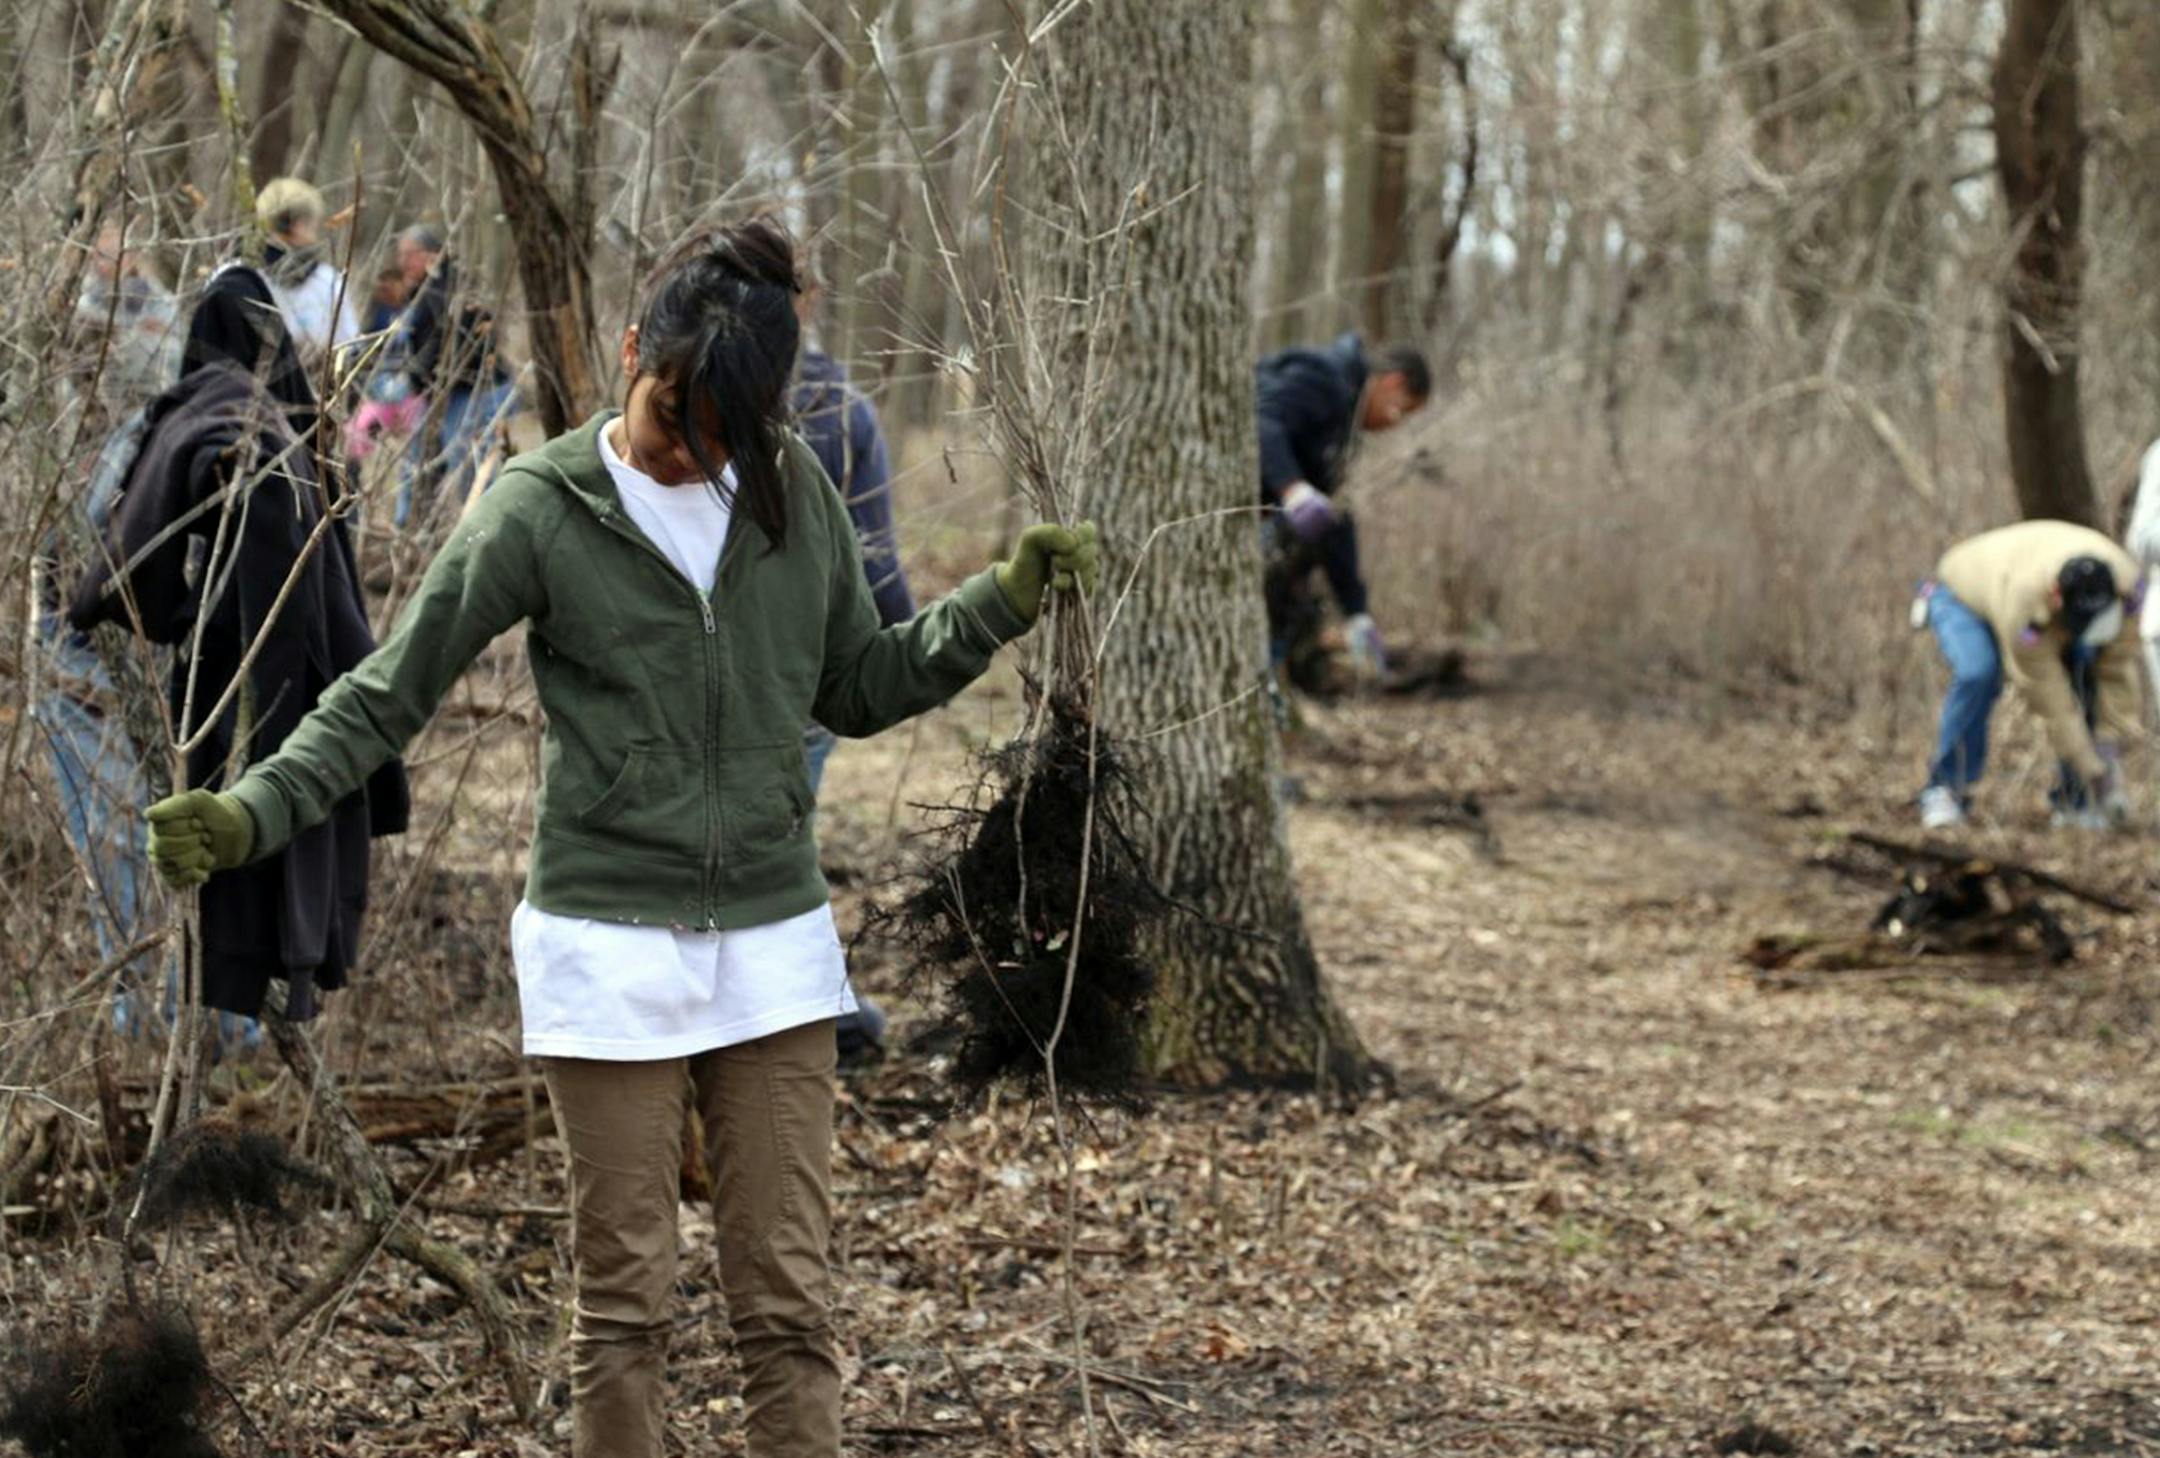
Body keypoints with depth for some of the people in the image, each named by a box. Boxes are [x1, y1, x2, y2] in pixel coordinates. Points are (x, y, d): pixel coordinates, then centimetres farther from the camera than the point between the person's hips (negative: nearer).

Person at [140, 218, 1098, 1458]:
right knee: (624, 1300, 2)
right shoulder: (542, 512, -6)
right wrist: (251, 814, -15)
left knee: (790, 1298, 3)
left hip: (775, 944, 3)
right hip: (611, 947, -3)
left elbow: (860, 688, 16)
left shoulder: (796, 493, 4)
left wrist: (1003, 602, 3)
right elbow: (389, 697, -3)